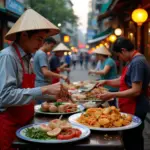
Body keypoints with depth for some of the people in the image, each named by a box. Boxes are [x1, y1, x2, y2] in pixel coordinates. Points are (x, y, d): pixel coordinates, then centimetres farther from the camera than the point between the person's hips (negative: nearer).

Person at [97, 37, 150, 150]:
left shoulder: (137, 62, -22)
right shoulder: (135, 60, 11)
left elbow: (136, 91, -26)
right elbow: (123, 81, 19)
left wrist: (112, 95, -21)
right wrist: (106, 82, 7)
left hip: (134, 110, -10)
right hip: (132, 109, 10)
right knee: (134, 140, 19)